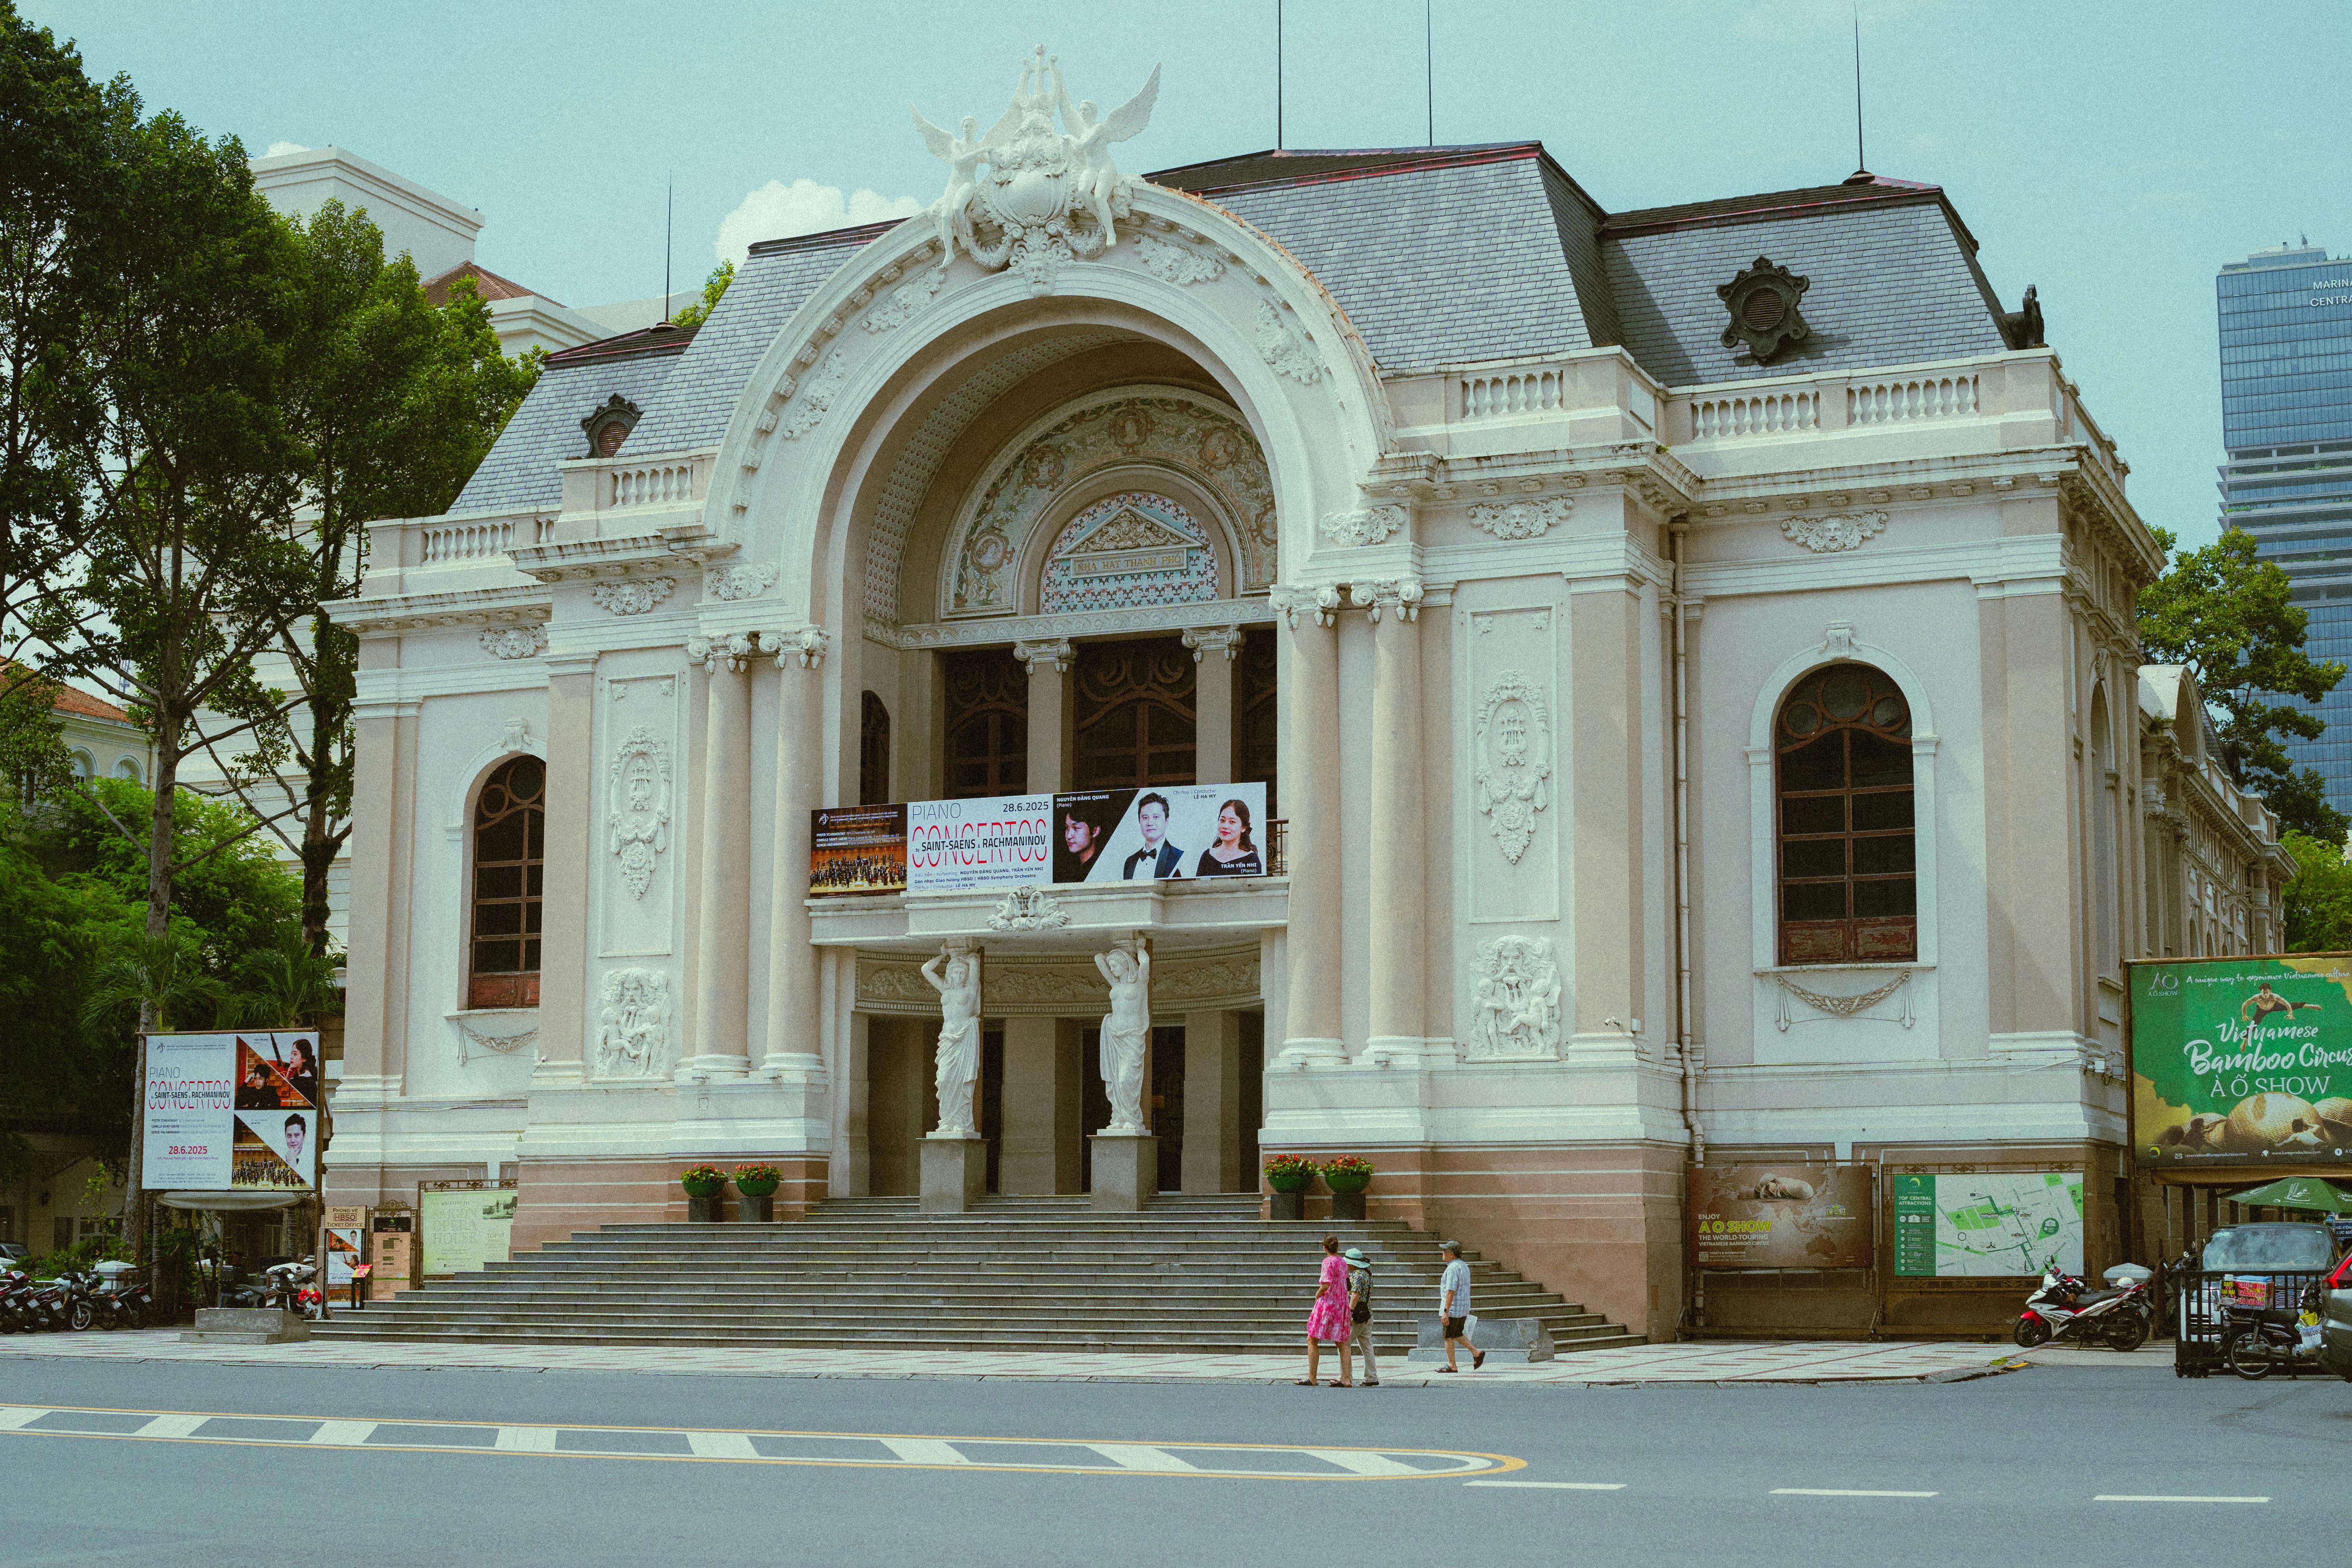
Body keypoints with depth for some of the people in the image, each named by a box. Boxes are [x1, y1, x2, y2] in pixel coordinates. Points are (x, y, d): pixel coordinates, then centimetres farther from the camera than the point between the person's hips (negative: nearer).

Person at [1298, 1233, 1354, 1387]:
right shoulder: (1343, 1262, 11)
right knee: (1342, 1343, 8)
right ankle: (1346, 1379, 3)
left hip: (1327, 1303, -8)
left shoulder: (1329, 1262, -12)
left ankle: (1312, 1378, -2)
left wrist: (1318, 1295, -5)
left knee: (1312, 1341, 0)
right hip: (1341, 1304, 8)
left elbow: (1326, 1284, -22)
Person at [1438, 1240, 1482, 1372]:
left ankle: (1452, 1366, 5)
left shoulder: (1453, 1268, -19)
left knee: (1448, 1337, 1)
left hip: (1453, 1309, -9)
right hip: (1463, 1309, 9)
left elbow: (1451, 1291, -24)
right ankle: (1476, 1353, 10)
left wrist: (1446, 1311, -25)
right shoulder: (1464, 1266, 13)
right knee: (1457, 1335, 20)